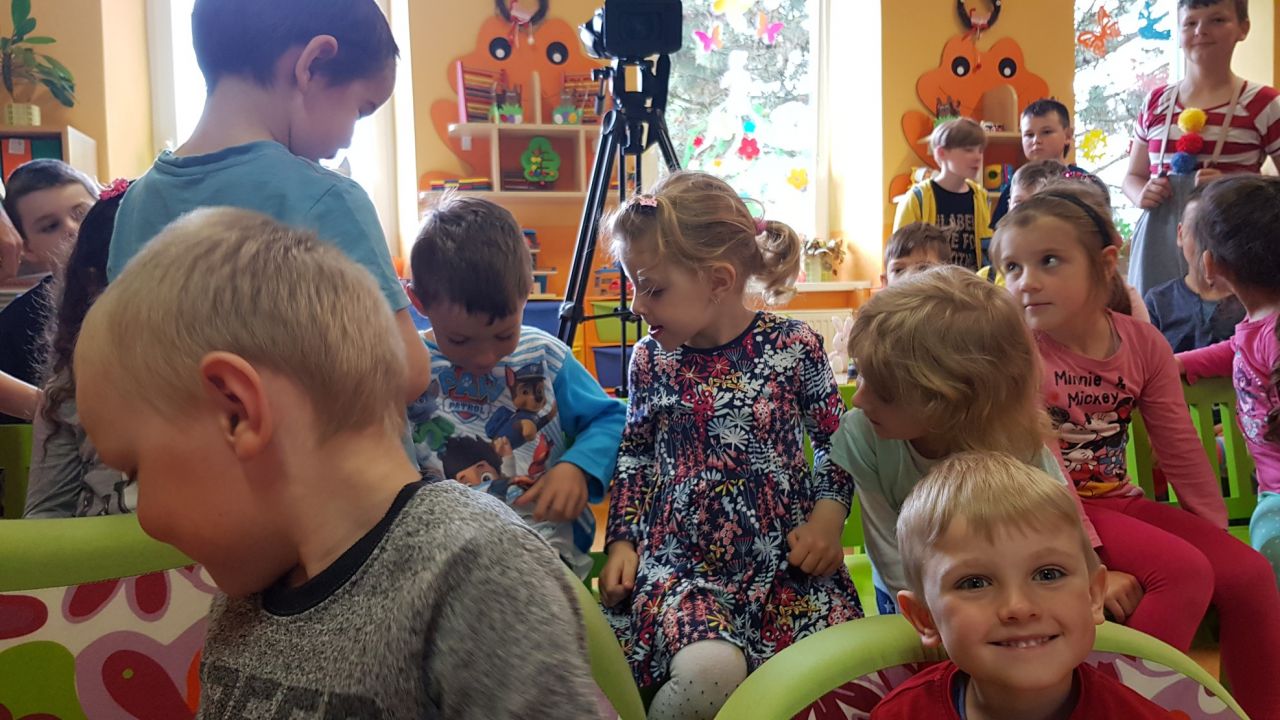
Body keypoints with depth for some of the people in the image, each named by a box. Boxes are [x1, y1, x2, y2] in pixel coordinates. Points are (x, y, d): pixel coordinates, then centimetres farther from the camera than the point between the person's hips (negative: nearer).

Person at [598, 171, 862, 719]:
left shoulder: (795, 346, -2)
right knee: (709, 671, -28)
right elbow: (634, 458, 14)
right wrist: (622, 540, 6)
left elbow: (833, 442, 8)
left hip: (784, 556, 1)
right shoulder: (651, 359, 4)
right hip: (680, 558, 0)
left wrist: (828, 515, -6)